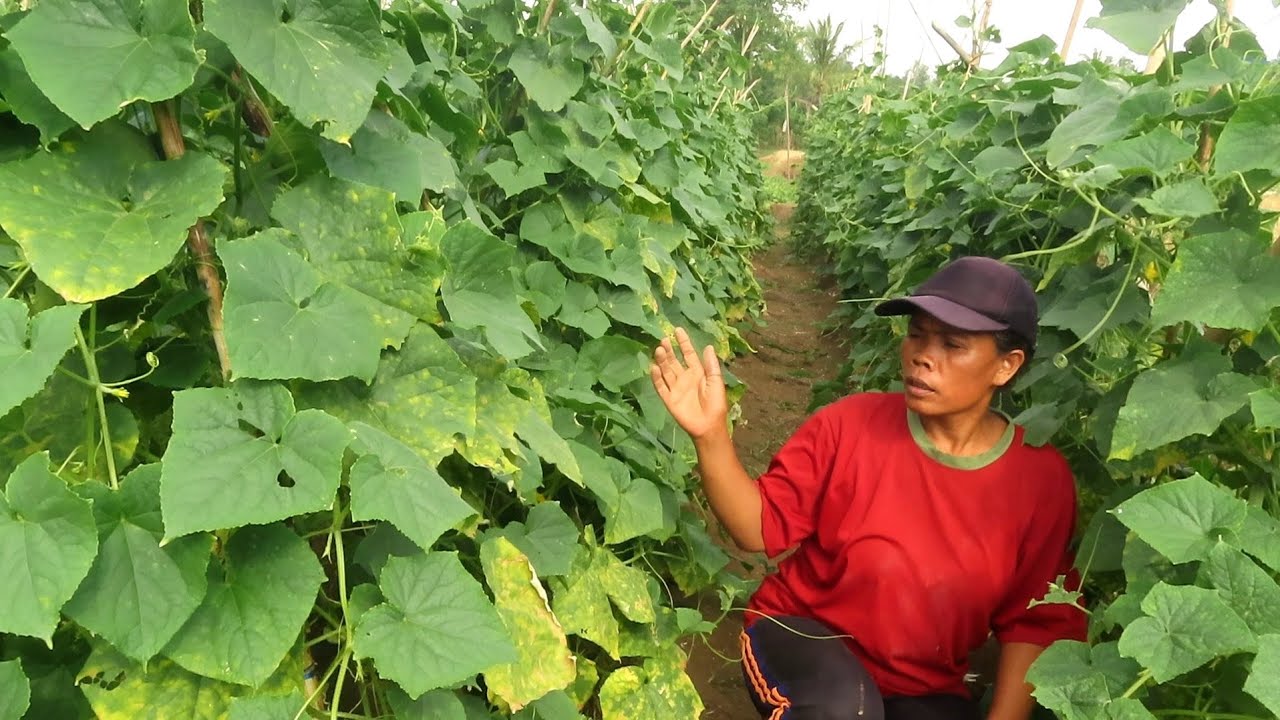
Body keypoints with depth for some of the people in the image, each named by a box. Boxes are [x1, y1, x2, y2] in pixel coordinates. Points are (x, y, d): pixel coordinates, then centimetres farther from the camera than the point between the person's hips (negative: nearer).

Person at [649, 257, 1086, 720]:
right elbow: (760, 527, -13)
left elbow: (1034, 622, -2)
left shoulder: (1043, 481, -11)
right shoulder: (852, 425, -15)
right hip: (803, 632, -2)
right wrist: (712, 433, -29)